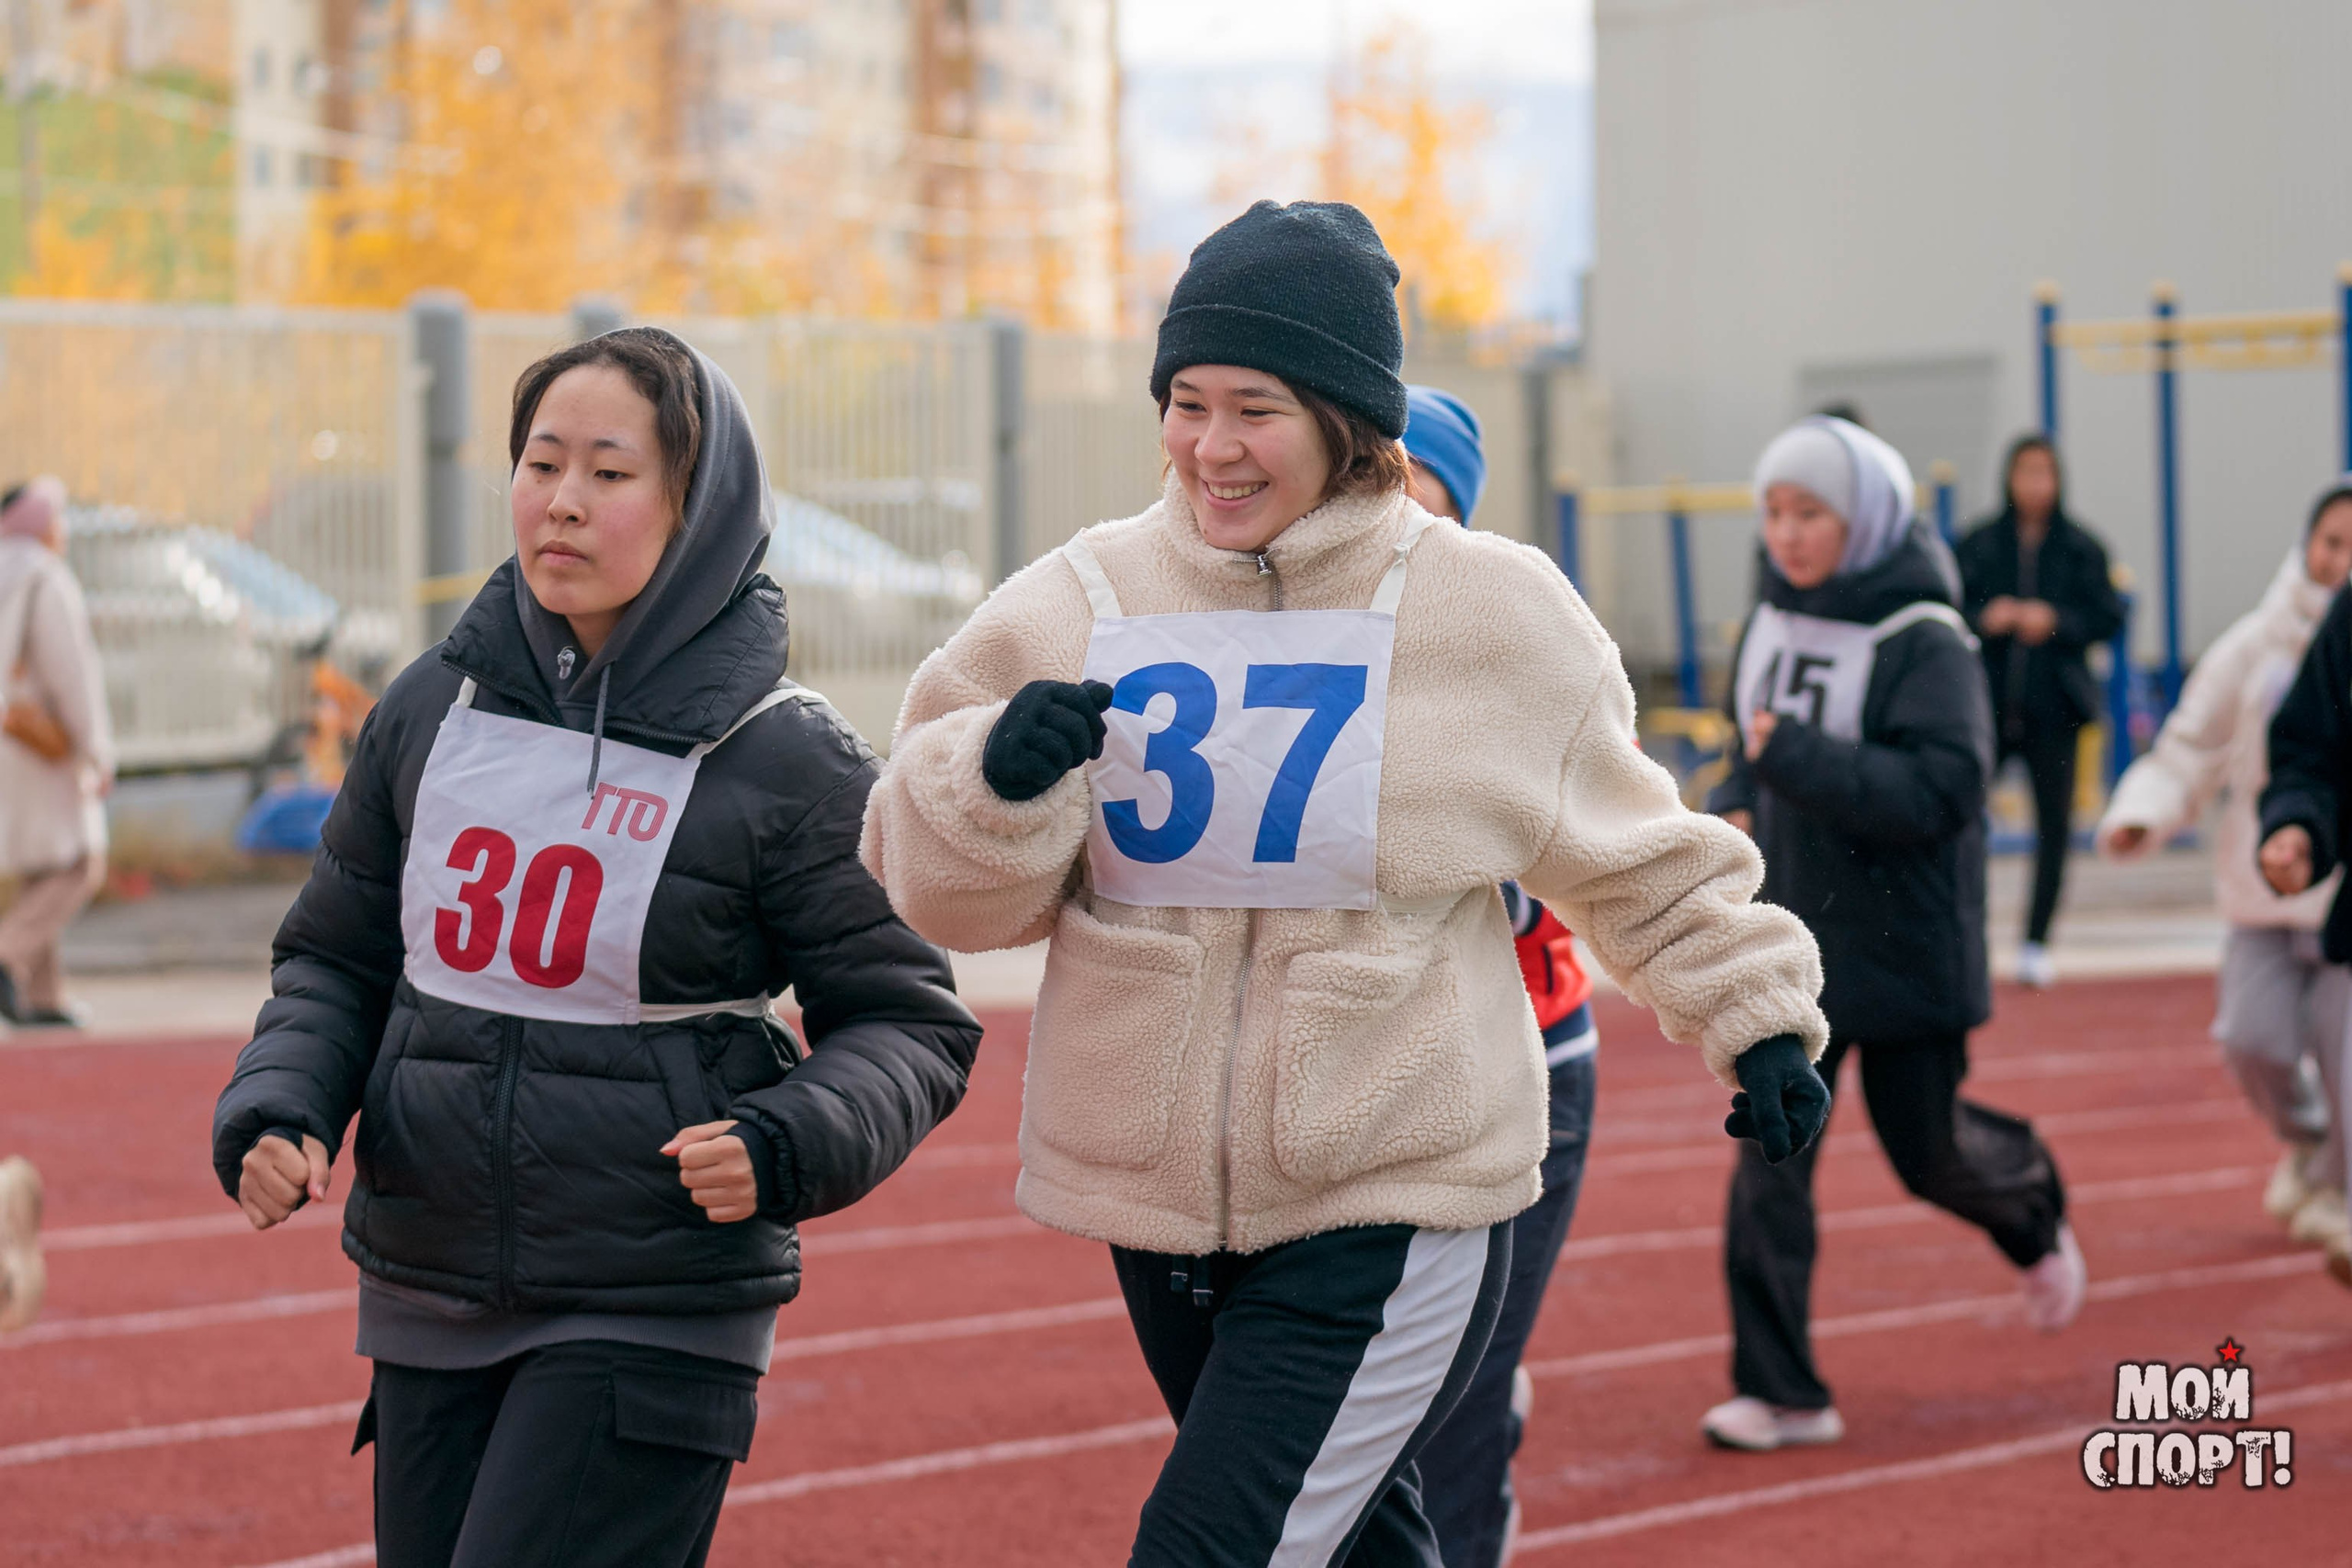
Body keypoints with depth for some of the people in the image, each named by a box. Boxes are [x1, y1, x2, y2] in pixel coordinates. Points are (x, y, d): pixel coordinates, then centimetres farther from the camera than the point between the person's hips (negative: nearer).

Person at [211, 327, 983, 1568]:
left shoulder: (782, 760, -8)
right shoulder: (432, 710, 5)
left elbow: (907, 1024, -3)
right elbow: (336, 961, 15)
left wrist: (786, 1146, -21)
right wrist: (275, 1112, -2)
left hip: (653, 1319, -5)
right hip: (429, 1312, 5)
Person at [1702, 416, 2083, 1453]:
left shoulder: (1924, 640, -15)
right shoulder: (1773, 622, 5)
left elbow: (1940, 790, -24)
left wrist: (1795, 758, -27)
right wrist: (1733, 811, 0)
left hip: (1905, 947, -5)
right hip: (1790, 941, 5)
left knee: (1926, 1151, 9)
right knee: (1770, 1158, -5)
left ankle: (2036, 1215, 44)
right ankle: (1779, 1390, -2)